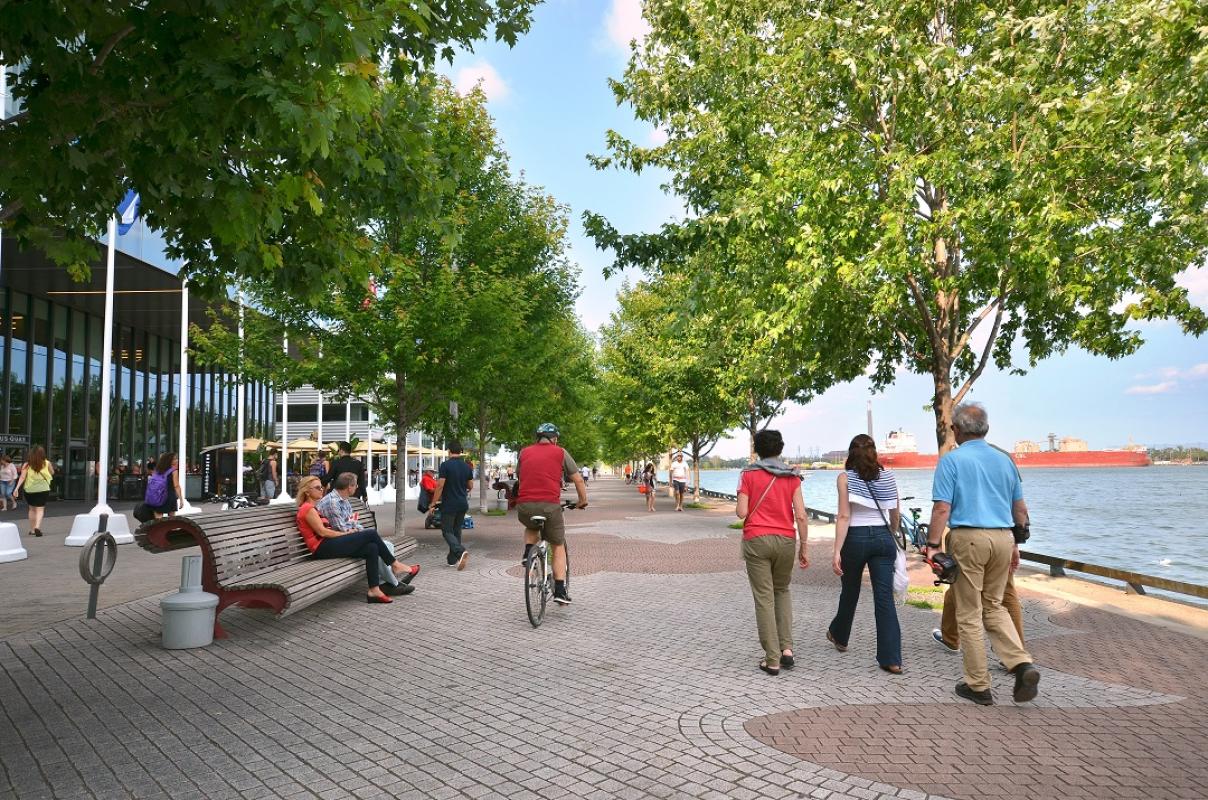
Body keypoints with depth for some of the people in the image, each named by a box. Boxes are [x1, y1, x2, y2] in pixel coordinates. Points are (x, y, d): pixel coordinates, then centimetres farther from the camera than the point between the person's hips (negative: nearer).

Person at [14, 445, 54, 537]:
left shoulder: (27, 464, -4)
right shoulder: (47, 463, -4)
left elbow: (22, 477, -12)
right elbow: (52, 473, 12)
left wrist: (17, 487, -13)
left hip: (29, 489, 2)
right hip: (43, 489, -2)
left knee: (32, 509, 17)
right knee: (40, 509, 0)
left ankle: (32, 530, 23)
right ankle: (37, 527, -23)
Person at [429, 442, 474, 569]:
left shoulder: (445, 465, -12)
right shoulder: (467, 466, 4)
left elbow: (440, 485, -16)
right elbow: (471, 486, 12)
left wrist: (433, 502, -8)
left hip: (449, 504, -5)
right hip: (463, 504, 5)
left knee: (447, 531, 0)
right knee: (456, 531, 15)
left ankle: (461, 551, -23)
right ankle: (452, 559, 20)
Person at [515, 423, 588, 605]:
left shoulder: (524, 452, 17)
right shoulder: (560, 453, 8)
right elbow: (578, 479, 11)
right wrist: (583, 500, 27)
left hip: (524, 507, 3)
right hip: (550, 505, -2)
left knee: (531, 527, 36)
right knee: (558, 547, 15)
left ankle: (528, 553, 11)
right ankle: (560, 591, 8)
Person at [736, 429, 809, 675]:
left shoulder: (749, 475, -2)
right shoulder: (792, 476, 4)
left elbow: (741, 512, -7)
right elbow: (801, 516, -1)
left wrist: (739, 507, 16)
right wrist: (804, 548, 5)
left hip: (756, 540, -2)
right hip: (786, 540, 2)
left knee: (764, 597, 3)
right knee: (782, 591, 22)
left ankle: (772, 659, 3)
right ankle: (786, 648, 11)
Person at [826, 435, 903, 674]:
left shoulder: (845, 477, -5)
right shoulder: (888, 476, 5)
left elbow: (844, 517, -13)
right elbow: (896, 515, 12)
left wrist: (837, 551, -15)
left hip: (856, 538, -2)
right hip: (883, 538, 2)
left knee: (850, 593, 18)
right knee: (885, 598, 1)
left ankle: (839, 636, 40)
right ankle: (892, 659, -2)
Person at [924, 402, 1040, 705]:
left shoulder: (952, 460, -5)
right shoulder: (1004, 460, 11)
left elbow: (942, 508, -13)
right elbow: (1020, 509, 15)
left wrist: (933, 545, -9)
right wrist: (1015, 545, 24)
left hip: (968, 538, -5)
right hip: (1002, 537, 5)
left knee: (969, 614, 5)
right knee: (994, 606, 20)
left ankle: (978, 686, 11)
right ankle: (1022, 664, 2)